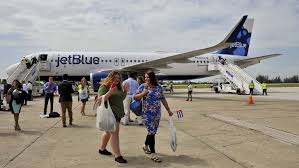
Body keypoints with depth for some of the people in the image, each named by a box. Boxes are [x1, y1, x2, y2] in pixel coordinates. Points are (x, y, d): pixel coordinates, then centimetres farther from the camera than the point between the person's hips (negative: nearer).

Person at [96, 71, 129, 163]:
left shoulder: (118, 87, 15)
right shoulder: (104, 87, -9)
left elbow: (121, 98, 23)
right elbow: (100, 99, -16)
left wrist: (125, 91, 5)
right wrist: (110, 92, -28)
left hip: (117, 113, 9)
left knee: (109, 131, 20)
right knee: (114, 133, -12)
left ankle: (102, 149, 36)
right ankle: (117, 155, -10)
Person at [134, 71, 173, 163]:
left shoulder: (158, 87, 3)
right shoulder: (143, 86, -5)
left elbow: (163, 99, 9)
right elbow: (135, 97, -3)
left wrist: (168, 110, 9)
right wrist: (143, 93, -20)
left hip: (157, 113, 4)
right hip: (147, 113, -4)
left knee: (152, 131, 15)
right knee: (151, 132, -7)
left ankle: (146, 146, 39)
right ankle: (153, 154, 1)